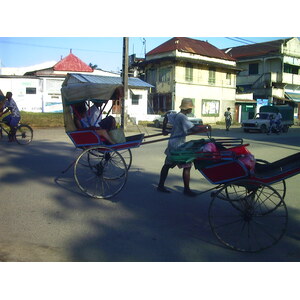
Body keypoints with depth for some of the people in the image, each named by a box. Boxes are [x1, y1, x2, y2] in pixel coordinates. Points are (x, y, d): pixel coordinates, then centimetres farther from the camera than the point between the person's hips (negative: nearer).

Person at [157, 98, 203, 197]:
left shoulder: (175, 115, 9)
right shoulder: (182, 117, -19)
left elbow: (166, 118, 26)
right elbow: (194, 129, -27)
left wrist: (164, 130, 32)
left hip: (172, 144, 10)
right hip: (179, 146, -10)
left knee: (167, 165, 16)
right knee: (187, 166, -2)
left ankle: (160, 186, 25)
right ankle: (186, 189, 4)